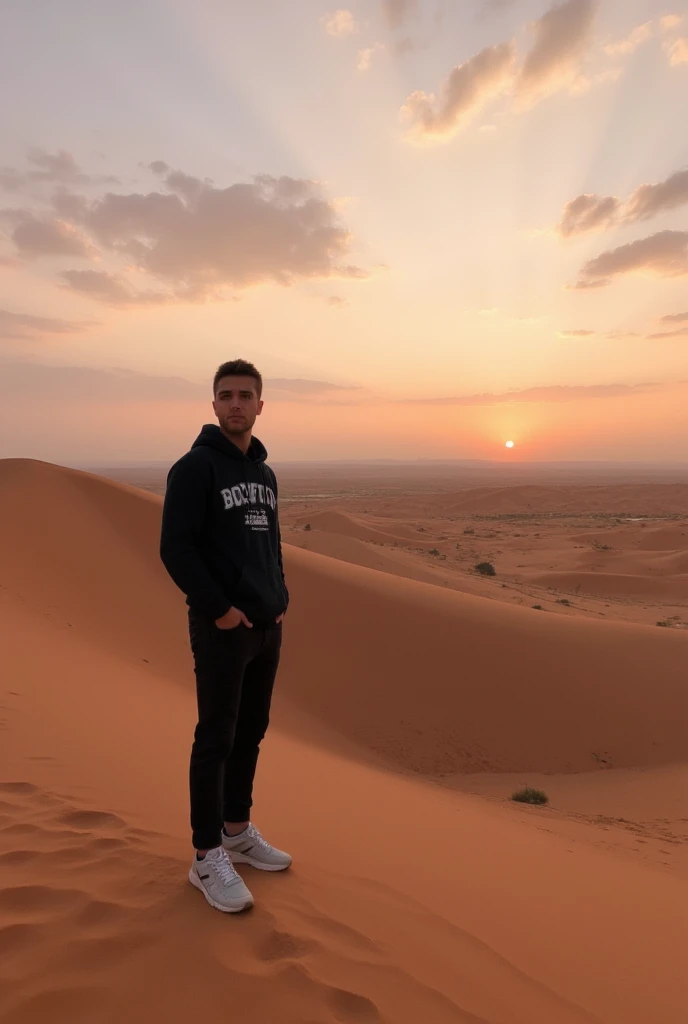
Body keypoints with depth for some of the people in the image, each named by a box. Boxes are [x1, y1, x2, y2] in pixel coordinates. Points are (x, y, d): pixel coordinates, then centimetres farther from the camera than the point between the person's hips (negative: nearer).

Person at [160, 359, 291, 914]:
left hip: (267, 626, 7)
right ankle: (208, 857, 17)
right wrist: (219, 607, -16)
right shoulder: (195, 466, -10)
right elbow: (175, 548, -15)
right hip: (221, 627, -7)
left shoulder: (265, 472, 12)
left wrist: (281, 598, 8)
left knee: (252, 732, 15)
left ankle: (239, 831, 32)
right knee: (216, 739, 2)